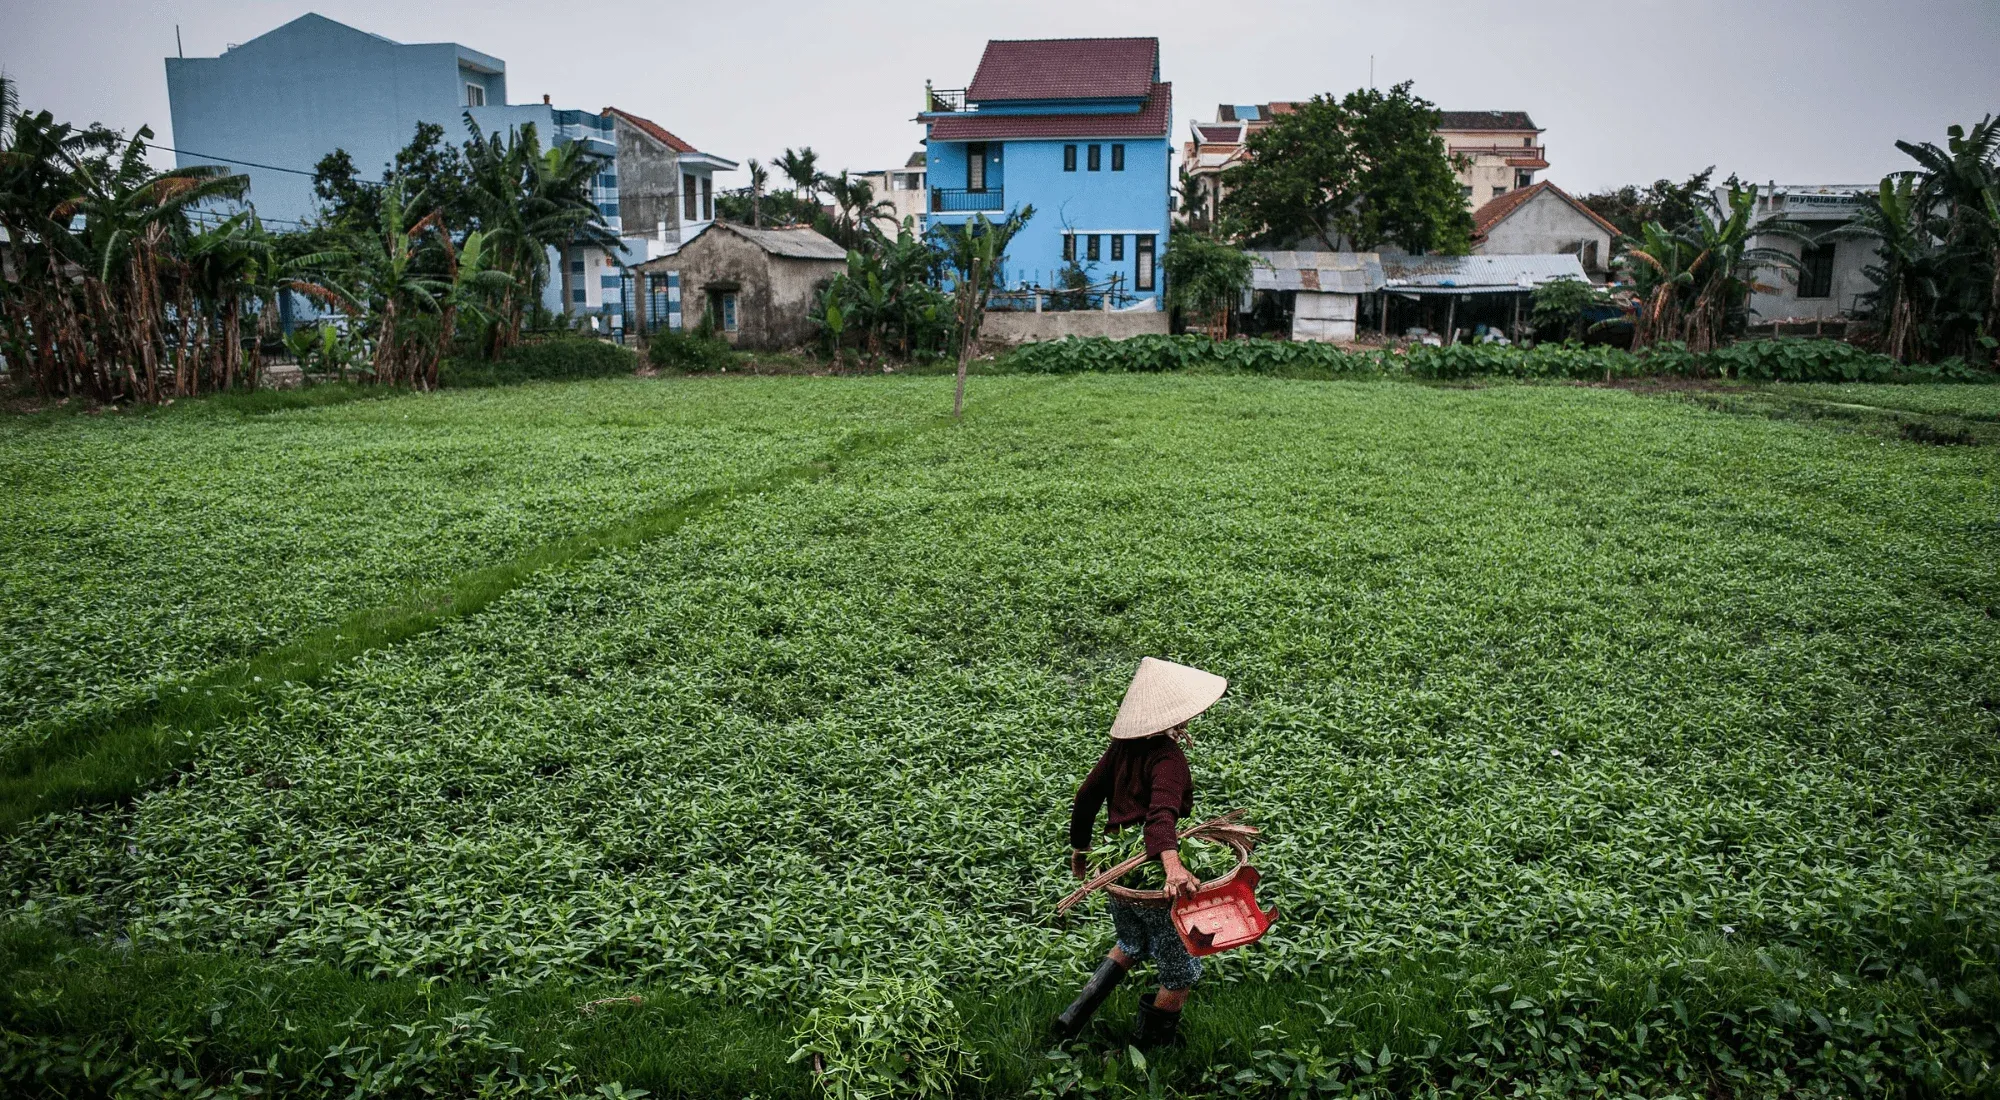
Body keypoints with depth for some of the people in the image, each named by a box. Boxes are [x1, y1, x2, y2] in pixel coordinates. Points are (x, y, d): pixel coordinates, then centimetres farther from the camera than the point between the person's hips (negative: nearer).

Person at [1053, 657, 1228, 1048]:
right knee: (1182, 970, 12)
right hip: (1152, 875, -8)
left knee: (1131, 946, 32)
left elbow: (1085, 797, 11)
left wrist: (1080, 847, 25)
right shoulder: (1168, 757, -19)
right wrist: (1173, 867, -52)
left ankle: (1074, 1016, 24)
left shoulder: (1123, 745, 3)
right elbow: (1161, 814, -36)